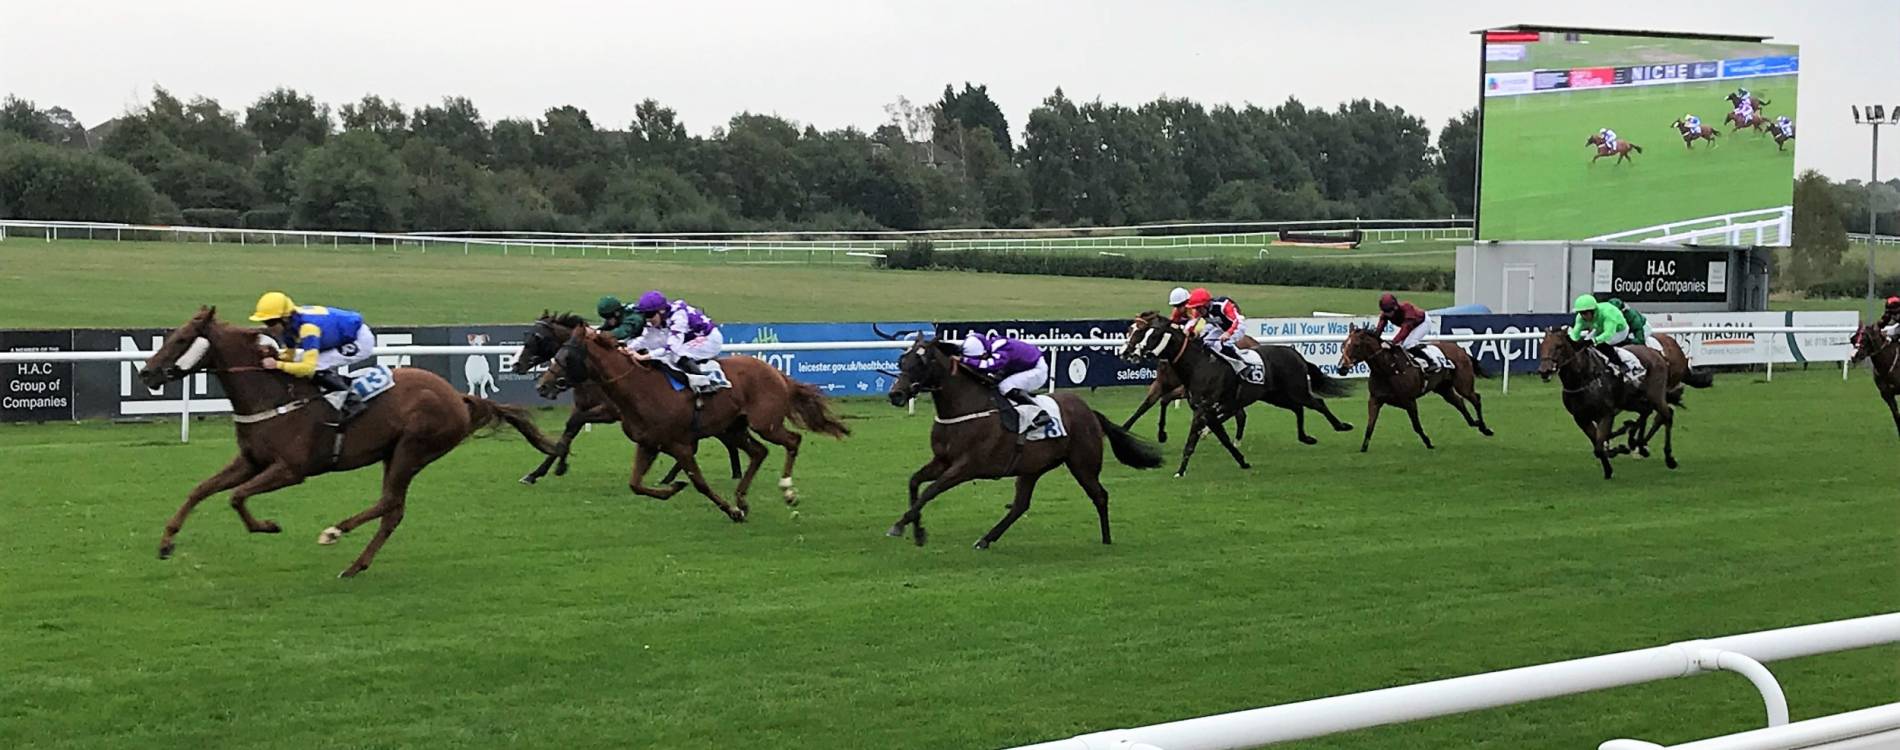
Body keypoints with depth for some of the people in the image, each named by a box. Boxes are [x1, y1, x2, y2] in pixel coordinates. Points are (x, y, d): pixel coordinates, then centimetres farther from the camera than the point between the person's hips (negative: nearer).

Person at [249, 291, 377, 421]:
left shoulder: (307, 327, -32)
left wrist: (277, 365, -35)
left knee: (314, 368, -21)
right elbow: (290, 356, 5)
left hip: (361, 341, -9)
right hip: (341, 338, 9)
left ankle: (351, 400, -10)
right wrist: (274, 356, -14)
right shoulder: (289, 324, -6)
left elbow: (308, 367, -36)